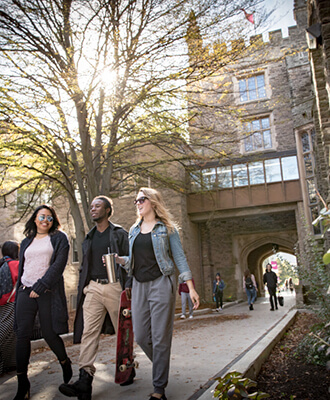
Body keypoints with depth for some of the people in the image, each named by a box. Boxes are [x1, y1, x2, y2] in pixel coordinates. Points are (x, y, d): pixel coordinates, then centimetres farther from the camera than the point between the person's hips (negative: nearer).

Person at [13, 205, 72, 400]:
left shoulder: (59, 238, 3)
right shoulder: (27, 242, 18)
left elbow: (59, 265, -8)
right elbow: (22, 268, 21)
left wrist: (40, 287, -14)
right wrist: (20, 291, 14)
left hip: (48, 292, -4)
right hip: (26, 292, 4)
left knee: (49, 333, 1)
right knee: (22, 335, 0)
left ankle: (65, 364, 28)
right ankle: (22, 382, 10)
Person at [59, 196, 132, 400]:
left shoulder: (120, 234, 1)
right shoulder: (89, 237, 18)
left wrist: (129, 286, -13)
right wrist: (83, 286, 12)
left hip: (114, 286, -4)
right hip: (93, 288, 4)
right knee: (88, 331, -6)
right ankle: (85, 380, -8)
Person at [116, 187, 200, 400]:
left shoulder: (167, 228, 1)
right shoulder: (134, 230, 15)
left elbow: (179, 257, -2)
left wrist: (191, 287, -8)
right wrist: (118, 259, -3)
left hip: (161, 284, -5)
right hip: (139, 285, 5)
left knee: (160, 337, -2)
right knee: (141, 336, 6)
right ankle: (161, 366, 34)